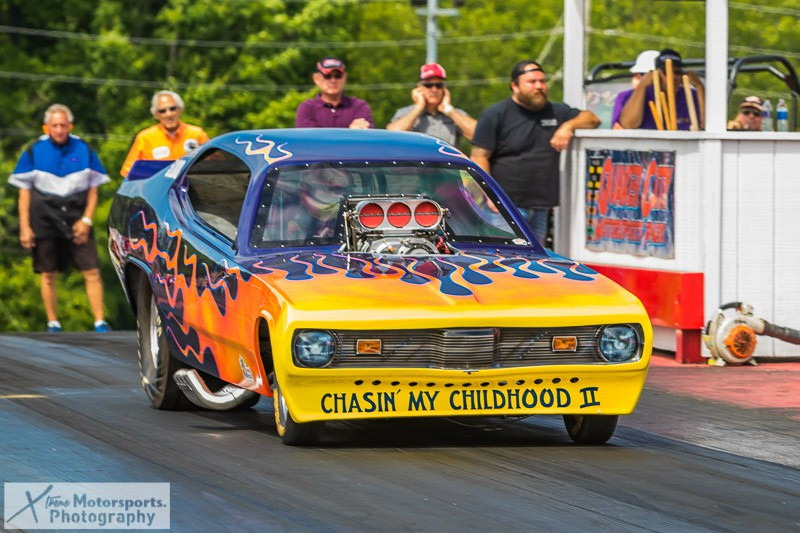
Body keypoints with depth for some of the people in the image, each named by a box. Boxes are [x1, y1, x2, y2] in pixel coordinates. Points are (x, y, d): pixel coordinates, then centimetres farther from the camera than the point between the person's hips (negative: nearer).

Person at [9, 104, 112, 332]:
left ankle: (100, 322, -5)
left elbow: (93, 189, 8)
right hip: (44, 221, 0)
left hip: (77, 221, 0)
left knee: (92, 272, -8)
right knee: (48, 275, 5)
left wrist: (86, 220, -4)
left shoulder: (84, 151, 3)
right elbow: (25, 191, 4)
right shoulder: (34, 152, 1)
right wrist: (24, 227, -2)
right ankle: (53, 324, 16)